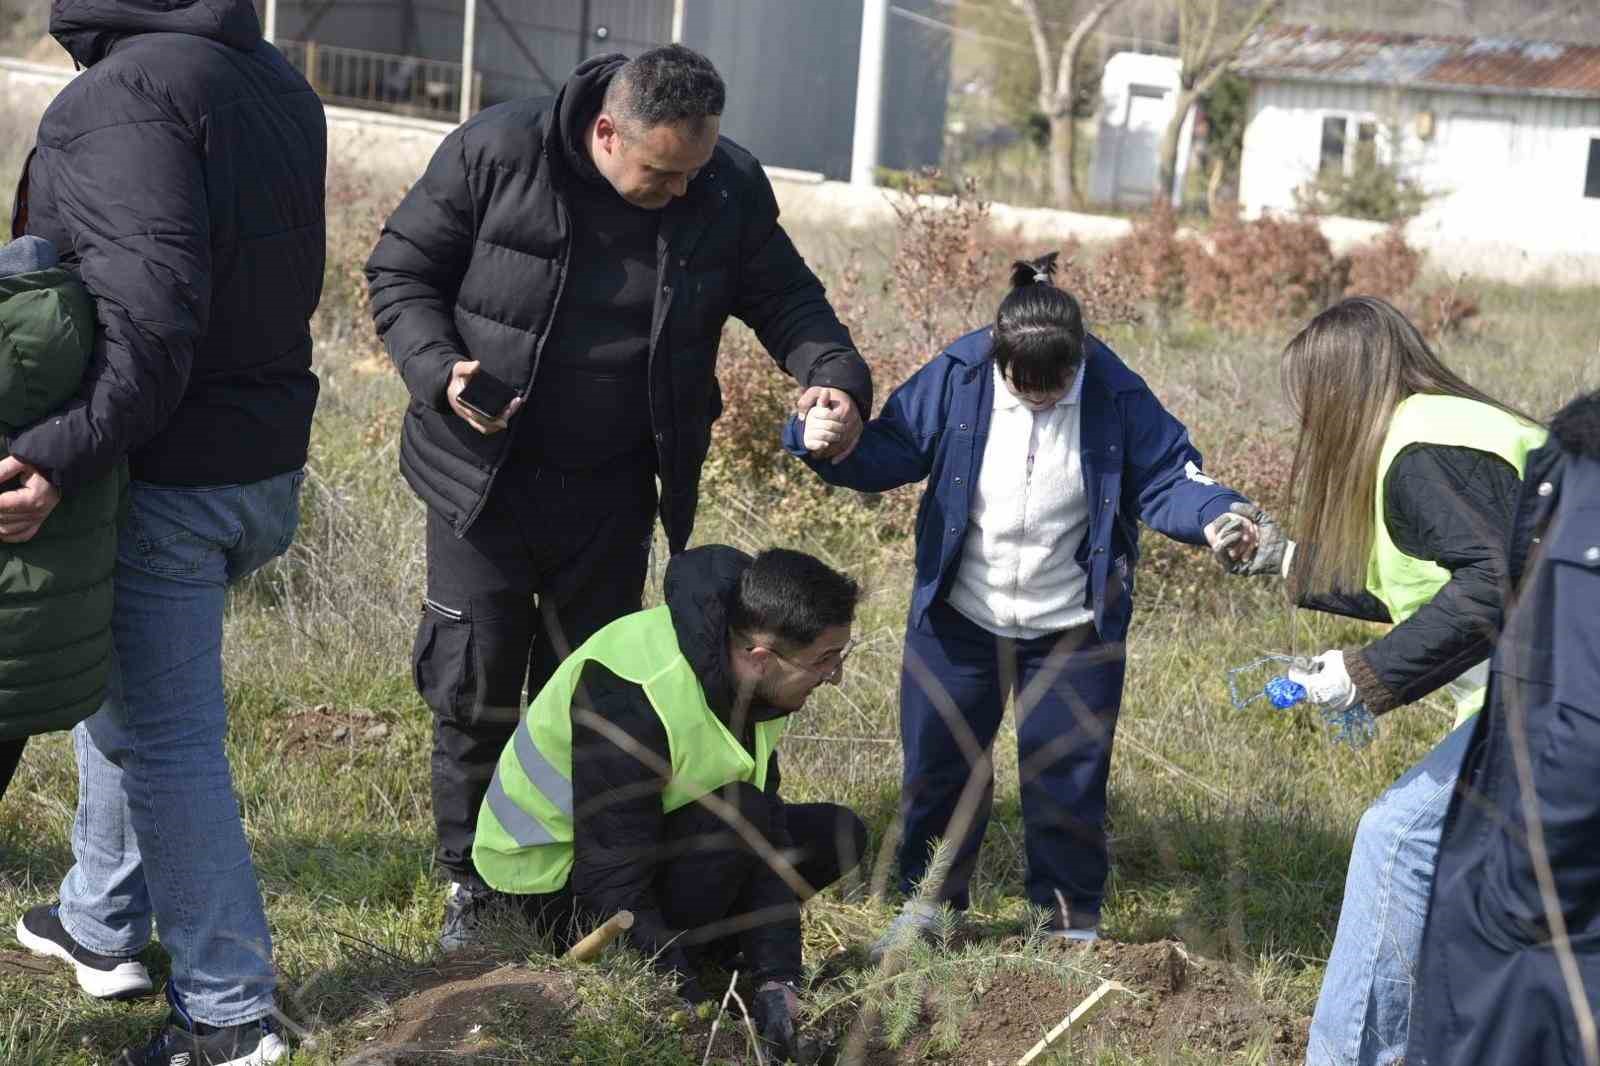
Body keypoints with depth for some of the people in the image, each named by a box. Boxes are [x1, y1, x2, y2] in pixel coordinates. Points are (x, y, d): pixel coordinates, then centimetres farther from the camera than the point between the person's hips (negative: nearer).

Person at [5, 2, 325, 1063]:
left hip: (165, 480, -9)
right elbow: (273, 279, 6)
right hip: (269, 455, 9)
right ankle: (102, 924, 40)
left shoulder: (125, 92, -21)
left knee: (167, 738, 2)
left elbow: (152, 312, -31)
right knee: (121, 687, 26)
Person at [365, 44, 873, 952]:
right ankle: (472, 882, 21)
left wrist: (834, 373, -17)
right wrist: (439, 372, -23)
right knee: (476, 686, 3)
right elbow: (402, 272, -7)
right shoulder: (495, 155, -17)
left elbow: (785, 297, 3)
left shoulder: (730, 190, -9)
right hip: (485, 476, -2)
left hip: (611, 492, 2)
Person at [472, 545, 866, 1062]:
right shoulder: (633, 702, -35)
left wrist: (776, 981, -20)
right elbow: (613, 887, -33)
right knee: (738, 816, -31)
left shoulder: (756, 679, -10)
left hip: (647, 841, 8)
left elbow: (769, 838, -11)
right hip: (555, 873, -8)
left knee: (837, 835, 2)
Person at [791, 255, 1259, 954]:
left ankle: (1073, 917, 27)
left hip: (1072, 632, -1)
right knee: (938, 764, 13)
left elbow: (1167, 479, -8)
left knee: (1067, 778, 8)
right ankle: (926, 900, 33)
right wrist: (826, 443, -24)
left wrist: (1214, 517, -28)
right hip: (957, 620, 1)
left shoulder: (1117, 397, -15)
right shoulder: (956, 379, -13)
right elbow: (890, 450, -5)